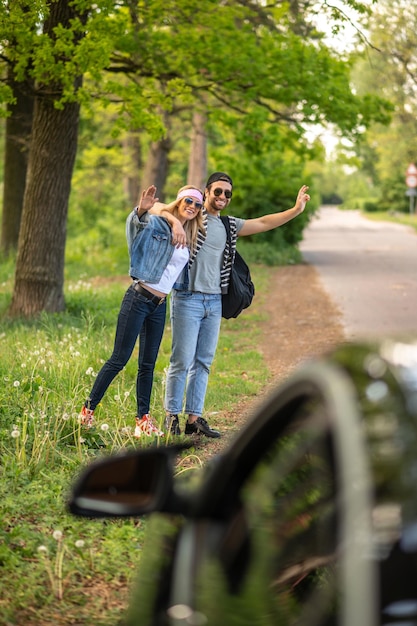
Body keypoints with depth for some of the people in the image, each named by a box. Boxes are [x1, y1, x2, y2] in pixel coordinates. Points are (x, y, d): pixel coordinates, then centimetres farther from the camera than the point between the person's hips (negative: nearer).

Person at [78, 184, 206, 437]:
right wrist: (141, 209, -47)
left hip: (160, 305, 7)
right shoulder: (158, 224, -5)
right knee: (119, 359, -6)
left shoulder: (190, 240, 14)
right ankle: (88, 410, 2)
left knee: (148, 364, 8)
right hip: (139, 299, -6)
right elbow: (138, 221, -27)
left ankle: (143, 420, 11)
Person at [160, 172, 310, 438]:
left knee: (203, 363, 6)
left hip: (214, 302, 6)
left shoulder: (229, 226, 17)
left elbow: (262, 223, 18)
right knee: (182, 361, -6)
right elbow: (158, 208, -12)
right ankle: (172, 417, 3)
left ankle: (194, 418, 10)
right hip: (188, 299, -6)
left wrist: (295, 210, 11)